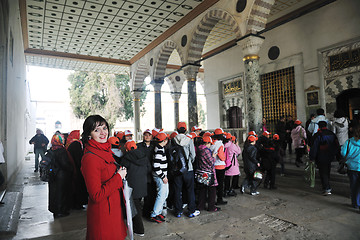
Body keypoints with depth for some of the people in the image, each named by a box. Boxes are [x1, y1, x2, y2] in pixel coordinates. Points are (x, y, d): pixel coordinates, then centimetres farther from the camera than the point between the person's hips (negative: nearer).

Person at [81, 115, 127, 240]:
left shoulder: (105, 150, 4)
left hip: (114, 208, 9)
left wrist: (120, 172, 2)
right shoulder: (90, 158, -24)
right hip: (102, 213, -8)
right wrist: (118, 177, -20)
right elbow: (96, 196, -25)